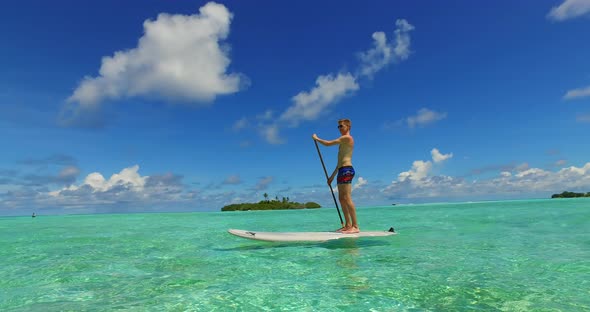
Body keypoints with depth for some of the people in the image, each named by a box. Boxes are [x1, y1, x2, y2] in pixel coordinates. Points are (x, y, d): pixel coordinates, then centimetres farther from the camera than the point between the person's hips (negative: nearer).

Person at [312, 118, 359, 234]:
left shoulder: (347, 138, -5)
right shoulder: (343, 140, 25)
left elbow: (328, 143, -8)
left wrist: (316, 138, 9)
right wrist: (333, 176, 27)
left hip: (346, 170, -10)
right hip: (342, 170, 10)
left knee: (347, 198, -15)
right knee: (341, 199, 9)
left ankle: (355, 226, -16)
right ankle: (348, 225, 11)